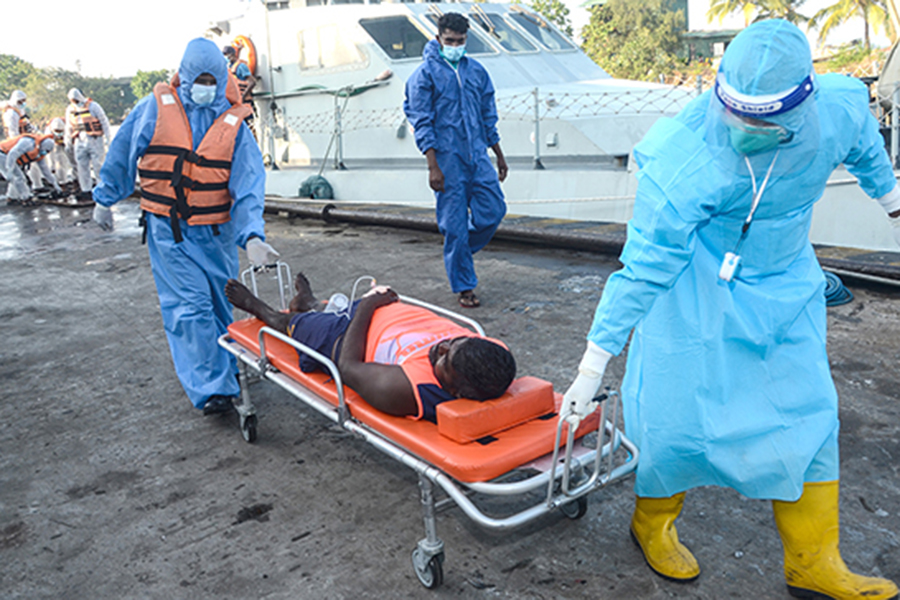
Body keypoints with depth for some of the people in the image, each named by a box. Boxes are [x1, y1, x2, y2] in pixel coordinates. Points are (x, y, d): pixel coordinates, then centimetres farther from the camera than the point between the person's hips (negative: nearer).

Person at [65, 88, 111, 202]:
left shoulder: (93, 106, -7)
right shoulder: (70, 110, 8)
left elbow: (104, 122, -5)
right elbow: (69, 128, 17)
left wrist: (109, 139, -8)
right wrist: (68, 143, 18)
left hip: (95, 140, -5)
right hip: (80, 142, 5)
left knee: (98, 165, -4)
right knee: (82, 167, 5)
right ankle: (86, 190, 13)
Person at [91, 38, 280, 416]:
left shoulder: (233, 125, -1)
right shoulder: (156, 108, -2)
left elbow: (249, 186, -8)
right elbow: (122, 153, 10)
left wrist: (252, 236, -21)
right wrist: (105, 199, 17)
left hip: (216, 232, 2)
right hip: (167, 229, -2)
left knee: (220, 302, 14)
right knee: (189, 306, -8)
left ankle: (226, 367, 36)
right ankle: (211, 388, -4)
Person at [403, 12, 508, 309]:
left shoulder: (476, 71, 12)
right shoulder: (425, 74, -3)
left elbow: (488, 117, 18)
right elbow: (422, 124, -8)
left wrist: (500, 157, 17)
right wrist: (433, 167, -15)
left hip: (478, 155, 5)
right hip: (448, 159, -5)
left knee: (493, 210, 0)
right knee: (455, 224, -1)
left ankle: (460, 251, 27)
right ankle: (464, 286, 12)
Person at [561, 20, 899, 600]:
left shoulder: (839, 110, -17)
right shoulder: (685, 161, -32)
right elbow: (642, 270, -28)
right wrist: (592, 367, -26)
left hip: (783, 282, 5)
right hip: (697, 286, -5)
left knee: (808, 413, 7)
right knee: (678, 414, -4)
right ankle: (652, 523, 27)